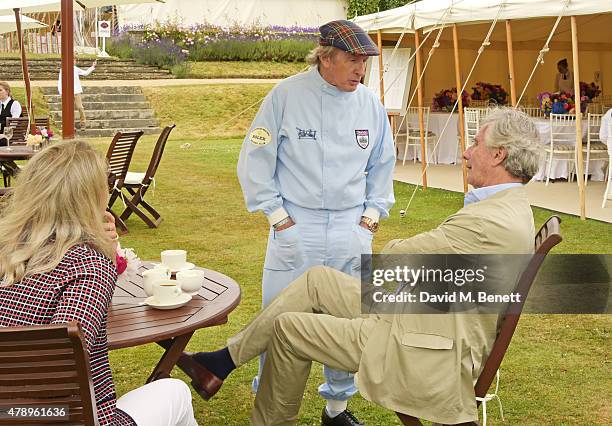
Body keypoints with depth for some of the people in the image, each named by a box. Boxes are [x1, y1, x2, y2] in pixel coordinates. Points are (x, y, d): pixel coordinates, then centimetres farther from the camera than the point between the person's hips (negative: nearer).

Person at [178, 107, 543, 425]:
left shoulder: (491, 224, -27)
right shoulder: (512, 208, 7)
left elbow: (394, 256, -16)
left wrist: (395, 251, 6)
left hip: (426, 357, -10)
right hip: (424, 315, 10)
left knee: (289, 327, -2)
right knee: (318, 279, 8)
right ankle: (222, 363, 15)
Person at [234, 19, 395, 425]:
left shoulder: (370, 103, 4)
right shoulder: (287, 94, -8)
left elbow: (382, 166, 16)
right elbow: (255, 161, -3)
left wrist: (371, 217, 9)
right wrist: (278, 217, -7)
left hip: (351, 229, 4)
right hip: (296, 227, -3)